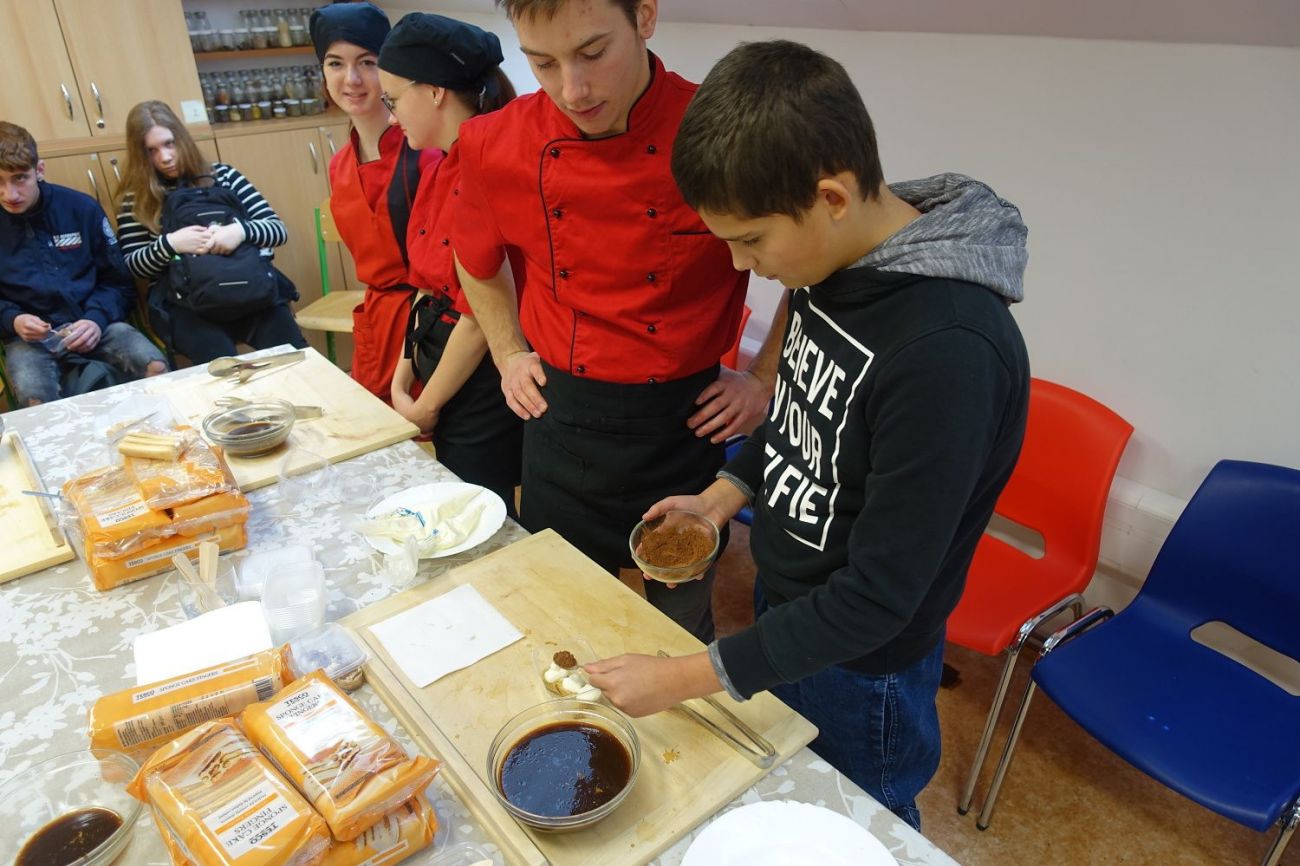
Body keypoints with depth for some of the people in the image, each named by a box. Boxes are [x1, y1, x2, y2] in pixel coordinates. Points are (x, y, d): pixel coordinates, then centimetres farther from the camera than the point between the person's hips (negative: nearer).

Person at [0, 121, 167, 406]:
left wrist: (97, 318, -12)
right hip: (29, 335, 0)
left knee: (156, 367, -26)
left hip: (91, 321, 1)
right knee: (34, 399, -32)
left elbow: (118, 281, 6)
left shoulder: (82, 208, 1)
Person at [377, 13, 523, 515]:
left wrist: (426, 407, -9)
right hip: (441, 370, 9)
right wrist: (401, 384, 9)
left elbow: (481, 316, -21)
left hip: (483, 388, -9)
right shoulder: (437, 169, 8)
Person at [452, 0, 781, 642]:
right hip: (560, 427, 3)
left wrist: (765, 381, -4)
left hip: (685, 426, -2)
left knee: (684, 627, 19)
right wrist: (509, 357, 8)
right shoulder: (493, 147, -8)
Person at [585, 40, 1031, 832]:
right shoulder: (832, 263, -10)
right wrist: (727, 492, -4)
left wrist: (687, 677, -24)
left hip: (858, 670, -7)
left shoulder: (950, 354, -35)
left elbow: (876, 600, -28)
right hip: (783, 603, 7)